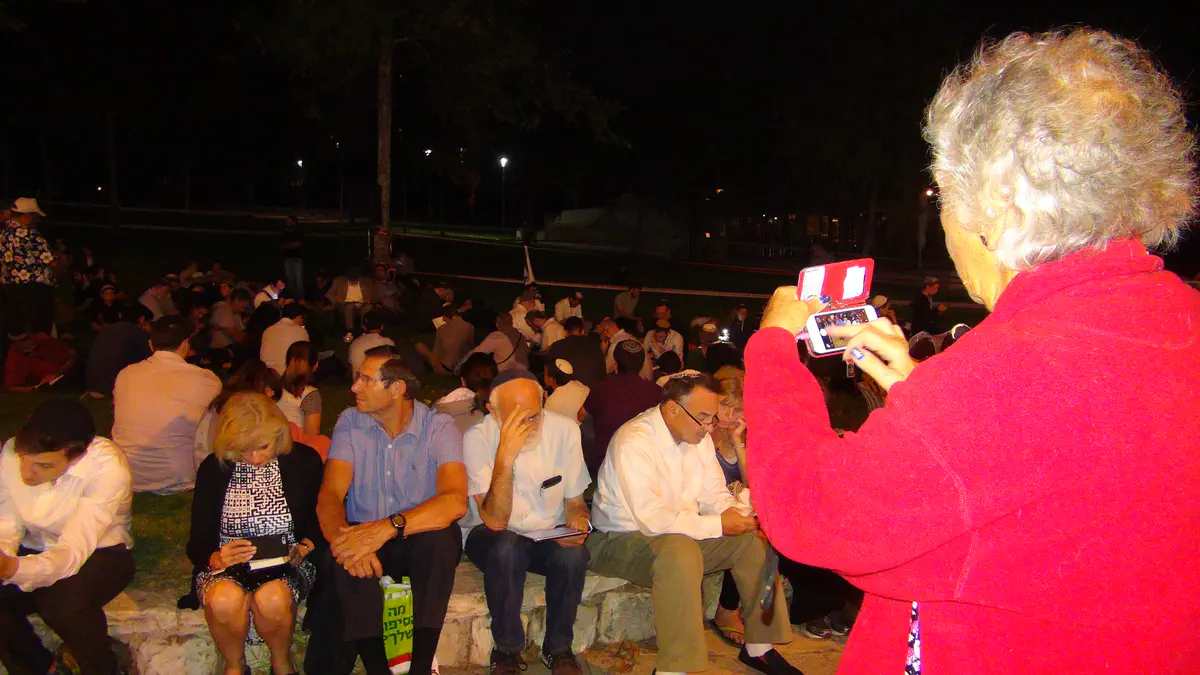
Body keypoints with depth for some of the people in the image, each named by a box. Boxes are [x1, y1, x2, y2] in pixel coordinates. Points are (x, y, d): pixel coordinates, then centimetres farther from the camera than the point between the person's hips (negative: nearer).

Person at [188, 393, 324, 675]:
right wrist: (217, 558, -21)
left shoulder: (304, 461, -2)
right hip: (226, 566, 1)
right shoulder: (214, 468, 0)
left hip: (285, 566, -1)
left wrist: (303, 549, -18)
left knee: (272, 598, -35)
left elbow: (320, 525, 3)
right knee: (226, 598, -35)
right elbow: (197, 545, 1)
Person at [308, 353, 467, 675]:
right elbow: (329, 495, -12)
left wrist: (389, 526, -41)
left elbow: (455, 501, -26)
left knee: (440, 536, -34)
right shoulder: (350, 423, -2)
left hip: (421, 542, -1)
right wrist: (342, 537, -36)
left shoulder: (439, 427, -11)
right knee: (345, 559, -31)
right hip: (365, 538, 2)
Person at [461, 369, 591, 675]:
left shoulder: (565, 429, -11)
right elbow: (495, 521, -28)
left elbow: (574, 501, 2)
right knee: (506, 547, -35)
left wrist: (578, 521, -22)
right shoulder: (477, 438, -20)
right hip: (491, 536, -2)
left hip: (549, 535, 2)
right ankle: (507, 650, -10)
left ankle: (558, 647, -4)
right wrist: (506, 455, -38)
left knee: (574, 554, -30)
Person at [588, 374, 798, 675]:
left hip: (682, 534, 8)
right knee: (680, 552, -38)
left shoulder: (699, 437, 2)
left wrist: (739, 514, -17)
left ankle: (759, 648, 7)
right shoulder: (634, 442, -25)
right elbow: (652, 519, -32)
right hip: (622, 539, -8)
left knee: (755, 538, -4)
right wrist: (718, 525, -29)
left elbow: (715, 495, 6)